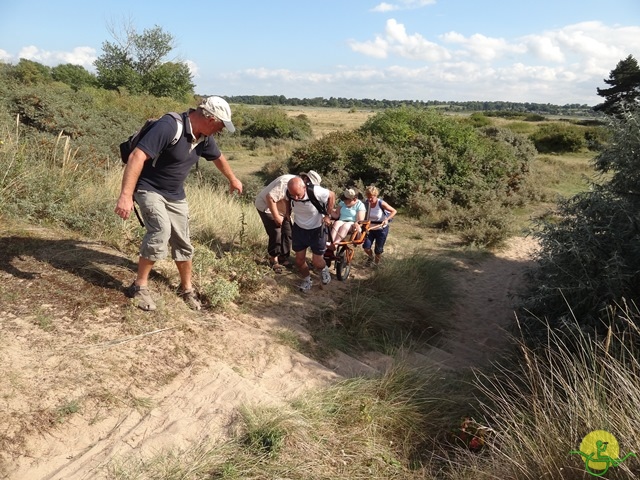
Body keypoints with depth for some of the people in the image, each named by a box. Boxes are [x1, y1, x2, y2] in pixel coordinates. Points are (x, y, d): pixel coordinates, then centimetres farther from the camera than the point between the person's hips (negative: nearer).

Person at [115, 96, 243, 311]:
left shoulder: (204, 138, -3)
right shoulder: (169, 126, -28)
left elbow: (218, 157, 19)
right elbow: (137, 156, -33)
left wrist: (233, 180, 34)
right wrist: (126, 195, -40)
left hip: (176, 195, 7)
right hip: (149, 189, -7)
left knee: (182, 242, 9)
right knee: (161, 231, -27)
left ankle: (186, 288, 28)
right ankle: (140, 285, -9)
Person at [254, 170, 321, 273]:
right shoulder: (286, 182, -34)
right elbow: (270, 197, -35)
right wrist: (276, 216, -29)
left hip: (280, 208, 9)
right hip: (266, 206, -9)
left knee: (288, 232, 6)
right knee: (276, 234, -11)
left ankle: (283, 259, 20)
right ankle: (274, 260, 7)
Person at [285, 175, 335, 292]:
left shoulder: (316, 191, -34)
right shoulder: (289, 192, -22)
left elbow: (332, 196, -13)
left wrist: (327, 215, -12)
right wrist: (288, 213, -5)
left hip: (317, 229, -3)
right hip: (299, 229, 3)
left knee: (316, 262, 0)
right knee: (299, 260, 6)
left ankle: (324, 270, 37)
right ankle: (306, 280, 34)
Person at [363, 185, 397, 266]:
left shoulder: (381, 203, -19)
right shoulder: (367, 203, -8)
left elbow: (394, 211, -15)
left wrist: (387, 219, -28)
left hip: (381, 229, -3)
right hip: (370, 229, 3)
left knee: (378, 249, 6)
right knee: (366, 246, -8)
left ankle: (376, 264, 31)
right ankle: (371, 257, 24)